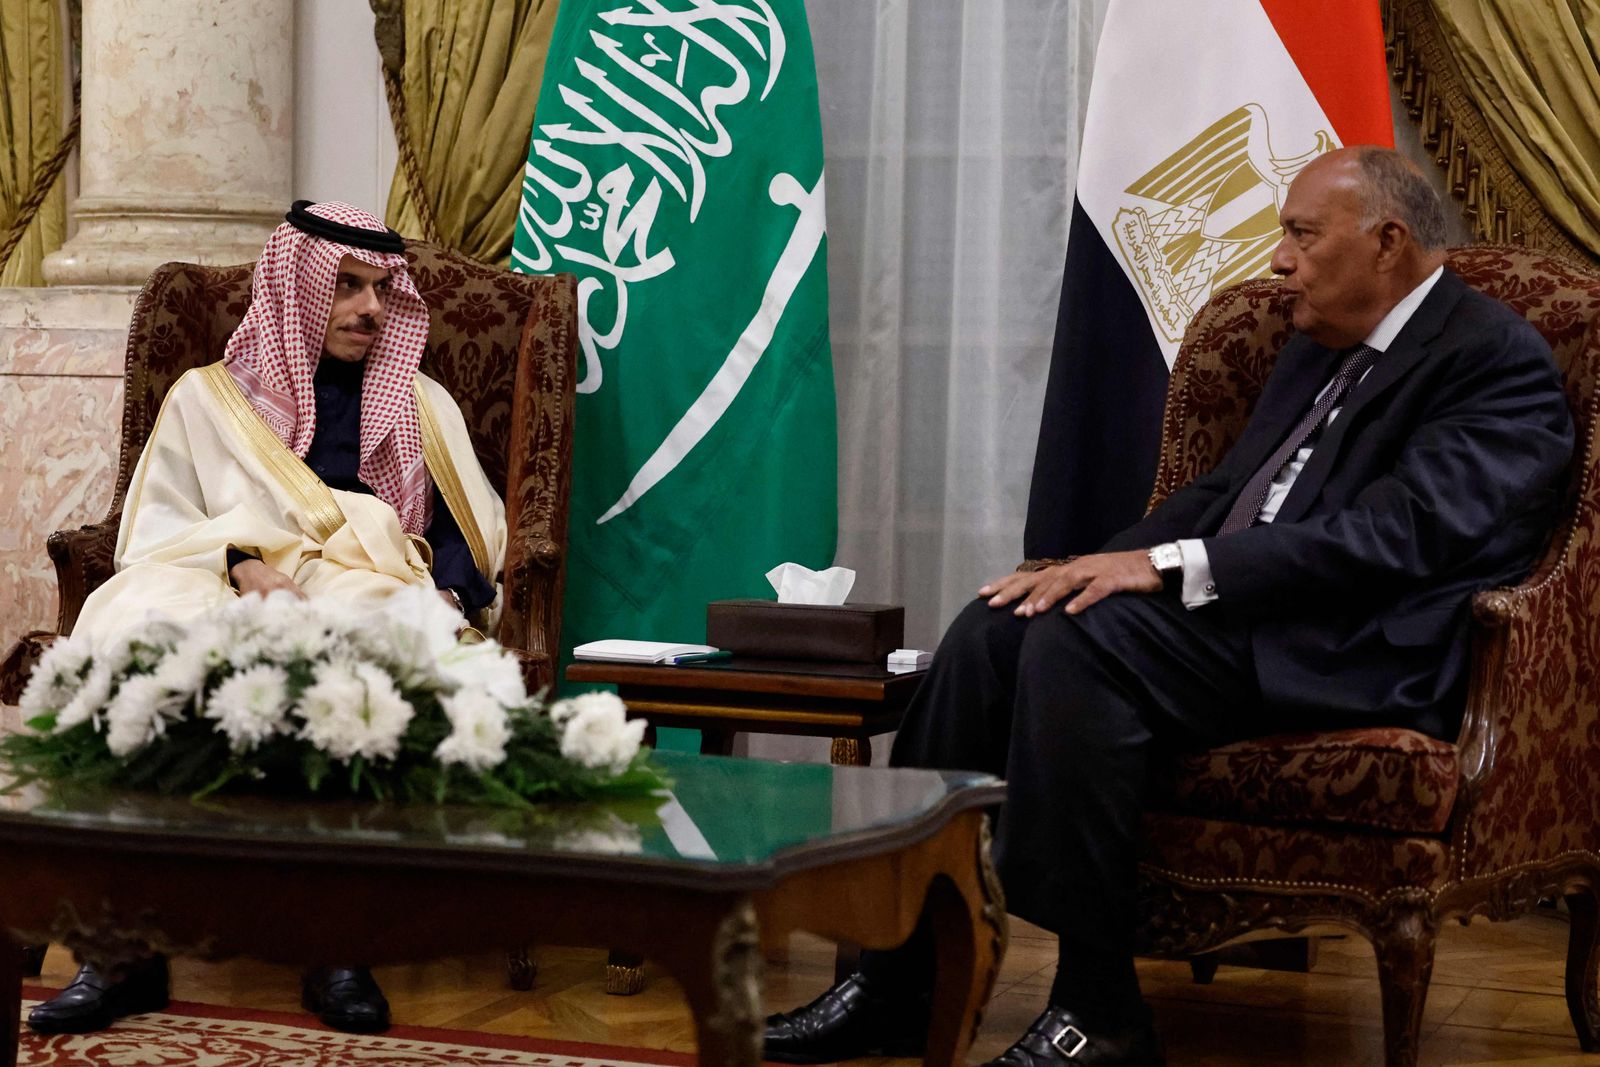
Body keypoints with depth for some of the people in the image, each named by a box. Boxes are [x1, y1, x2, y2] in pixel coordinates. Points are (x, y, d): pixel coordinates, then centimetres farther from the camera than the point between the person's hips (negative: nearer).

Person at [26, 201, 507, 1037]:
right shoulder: (208, 396, 22)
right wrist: (238, 565, -10)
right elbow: (153, 528, 10)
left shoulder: (421, 406, 25)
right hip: (218, 592, 0)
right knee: (132, 636, -35)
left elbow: (466, 532, 16)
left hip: (367, 592, 0)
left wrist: (449, 598, -7)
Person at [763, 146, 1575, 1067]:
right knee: (993, 631, -12)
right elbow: (1222, 497, 23)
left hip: (1359, 656, -9)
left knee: (1081, 638, -29)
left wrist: (1171, 567, -24)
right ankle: (896, 982, -9)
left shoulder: (1500, 360, -7)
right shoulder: (1320, 349, 23)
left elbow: (1393, 536, -20)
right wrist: (1101, 565, 2)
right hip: (1242, 614, 9)